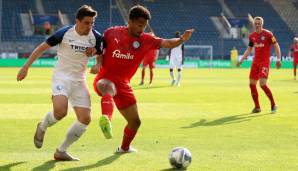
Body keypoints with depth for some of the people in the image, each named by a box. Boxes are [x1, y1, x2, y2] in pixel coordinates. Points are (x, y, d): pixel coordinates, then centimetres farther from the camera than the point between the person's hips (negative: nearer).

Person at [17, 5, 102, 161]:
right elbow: (42, 48, -4)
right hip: (62, 77, -5)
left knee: (85, 119, -5)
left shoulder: (95, 37, -2)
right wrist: (26, 67, -4)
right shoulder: (64, 33, -13)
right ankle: (42, 128, 6)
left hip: (79, 81, 5)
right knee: (60, 111, -29)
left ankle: (61, 151, 10)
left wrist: (95, 51, -11)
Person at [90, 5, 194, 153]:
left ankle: (124, 148, 41)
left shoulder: (146, 40, 0)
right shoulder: (112, 32, -4)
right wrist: (98, 64, -8)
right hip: (104, 79, -5)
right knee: (108, 87, -43)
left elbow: (167, 43, -11)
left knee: (135, 121, 12)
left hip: (123, 84, 5)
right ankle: (106, 119, -71)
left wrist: (182, 39, -29)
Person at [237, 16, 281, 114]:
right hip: (255, 61, 6)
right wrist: (241, 60, 12)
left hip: (265, 62, -6)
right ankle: (257, 107, 13)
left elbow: (276, 46, -6)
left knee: (262, 84, -17)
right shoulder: (252, 36, 9)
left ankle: (273, 105, -1)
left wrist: (278, 59, -16)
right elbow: (249, 50, 19)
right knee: (252, 84, 1)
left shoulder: (268, 34, -8)